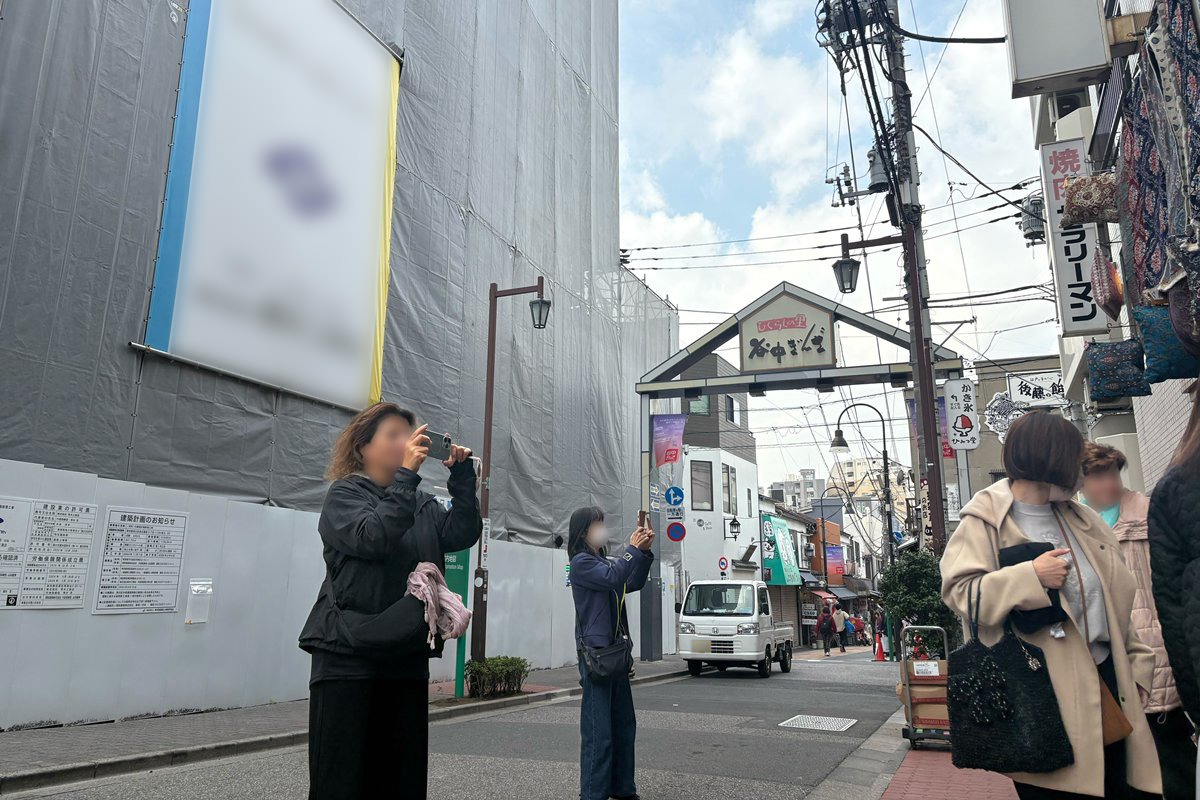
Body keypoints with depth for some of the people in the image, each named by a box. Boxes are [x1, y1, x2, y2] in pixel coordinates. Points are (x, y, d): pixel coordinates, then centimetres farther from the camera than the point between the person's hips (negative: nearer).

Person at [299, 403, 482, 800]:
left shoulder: (422, 504, 15)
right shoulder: (344, 494, 0)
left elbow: (463, 533, 0)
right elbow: (373, 537, -19)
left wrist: (462, 476, -7)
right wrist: (406, 474, -20)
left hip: (408, 659, 5)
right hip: (348, 657, -5)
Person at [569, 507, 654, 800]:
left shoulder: (604, 561, 18)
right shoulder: (581, 562, -7)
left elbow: (633, 584, 15)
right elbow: (612, 578, -22)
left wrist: (644, 552, 3)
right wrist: (633, 549, -12)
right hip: (595, 652, -9)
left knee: (624, 724, 13)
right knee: (598, 730, -8)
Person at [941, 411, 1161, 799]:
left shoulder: (1082, 519, 13)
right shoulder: (984, 523, -9)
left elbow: (1118, 598, 17)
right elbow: (958, 592, -17)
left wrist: (1137, 665, 14)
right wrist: (1029, 577, -24)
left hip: (1107, 681, 7)